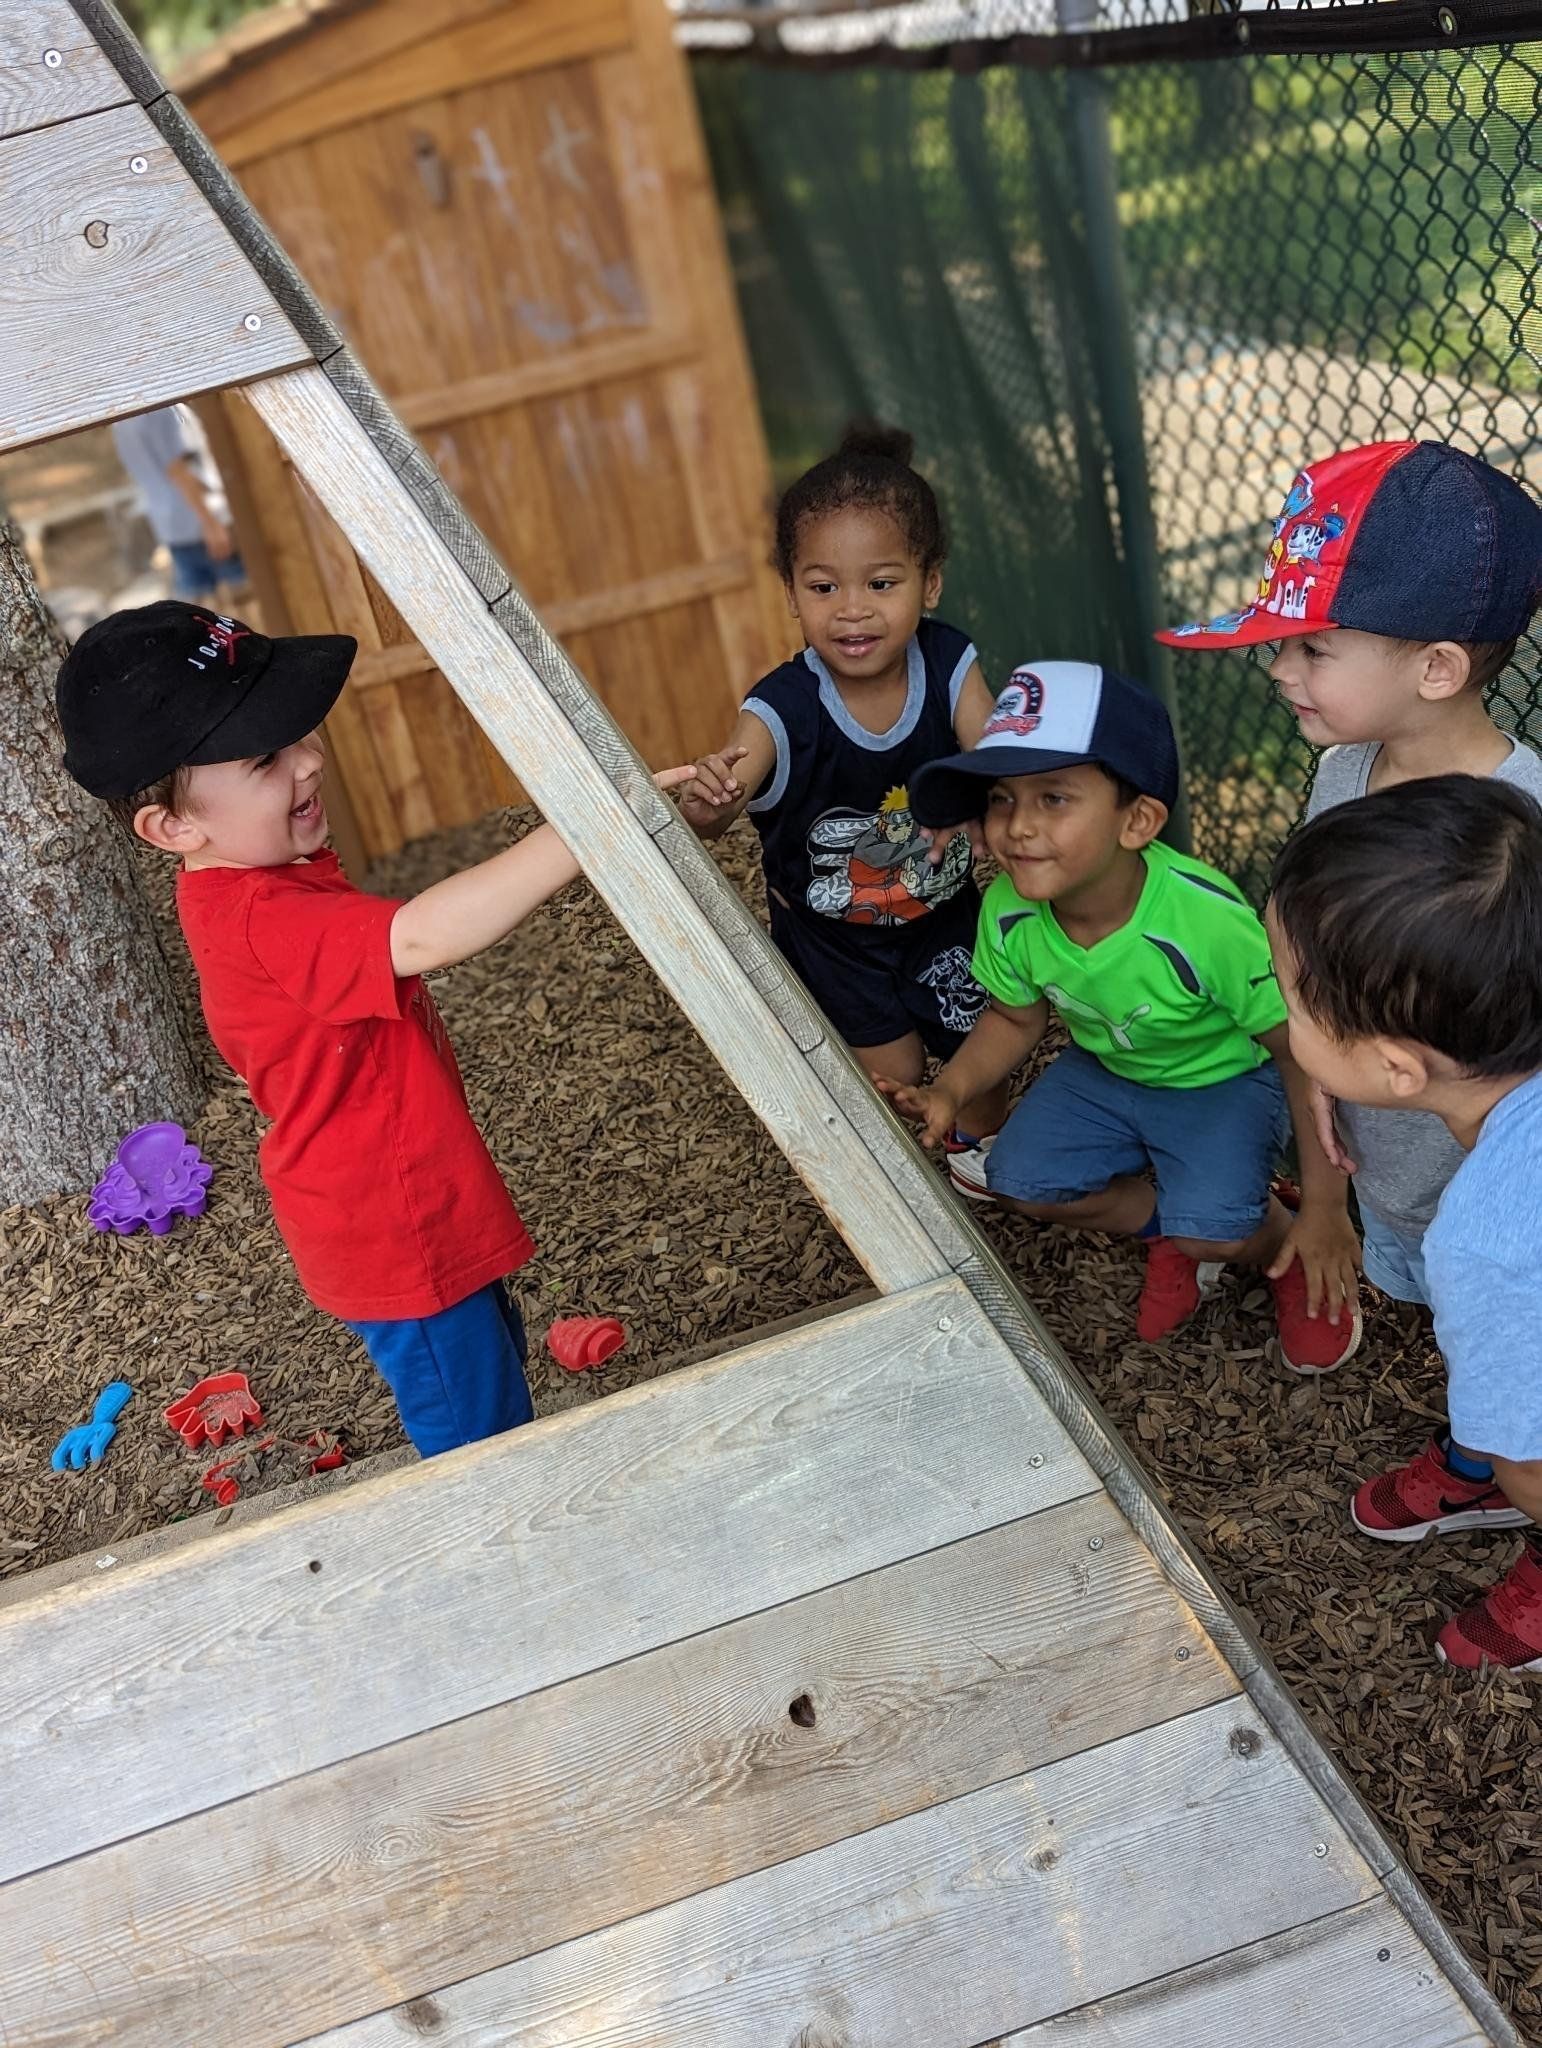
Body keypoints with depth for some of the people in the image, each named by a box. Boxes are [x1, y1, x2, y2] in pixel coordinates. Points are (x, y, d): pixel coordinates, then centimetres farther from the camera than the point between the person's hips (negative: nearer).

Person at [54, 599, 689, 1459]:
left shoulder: (275, 873, 3)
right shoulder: (256, 922, -31)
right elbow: (420, 937, -47)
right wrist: (591, 825, -50)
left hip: (421, 1211, 10)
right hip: (398, 1242, -10)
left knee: (498, 1369, 28)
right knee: (485, 1448, 4)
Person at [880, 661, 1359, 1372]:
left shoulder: (1207, 920, -39)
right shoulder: (1008, 913, -23)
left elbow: (1300, 1050, -25)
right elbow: (1016, 1019, 0)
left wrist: (1322, 1207, -20)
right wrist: (947, 1092, -19)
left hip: (1224, 1081, -5)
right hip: (1104, 1072, 5)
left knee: (1211, 1229, -25)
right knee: (1019, 1182, -10)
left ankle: (1282, 1244, 11)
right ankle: (1170, 1226, 11)